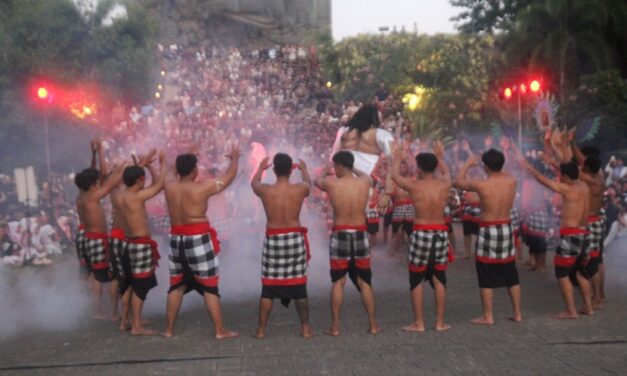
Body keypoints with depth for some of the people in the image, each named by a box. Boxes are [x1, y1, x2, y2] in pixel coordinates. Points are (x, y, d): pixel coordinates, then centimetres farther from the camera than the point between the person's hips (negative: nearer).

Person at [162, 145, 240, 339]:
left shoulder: (169, 187, -1)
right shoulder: (203, 188, -13)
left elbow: (177, 179, 24)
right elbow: (228, 177, 0)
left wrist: (184, 162, 36)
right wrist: (235, 158, 18)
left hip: (177, 240, 5)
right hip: (198, 240, -5)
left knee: (176, 286, 15)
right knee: (209, 287, 2)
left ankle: (169, 329, 21)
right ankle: (220, 330, 5)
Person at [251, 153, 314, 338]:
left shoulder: (265, 190, -7)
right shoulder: (300, 189, -7)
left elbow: (254, 182, 18)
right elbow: (309, 182, 19)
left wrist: (260, 168, 39)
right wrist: (304, 169, 41)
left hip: (273, 239, 0)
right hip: (294, 238, 0)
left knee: (268, 288, 8)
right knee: (299, 286, 9)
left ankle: (261, 329, 13)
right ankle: (305, 327, 16)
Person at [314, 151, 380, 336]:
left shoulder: (332, 184, -9)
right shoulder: (364, 182, -4)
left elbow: (318, 180, 15)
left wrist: (326, 169, 34)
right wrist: (353, 168, 39)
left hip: (340, 235, -2)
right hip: (360, 235, 2)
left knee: (338, 282, 6)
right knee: (365, 282, 11)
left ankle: (335, 326, 8)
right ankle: (373, 324, 16)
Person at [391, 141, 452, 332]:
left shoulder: (414, 185, -7)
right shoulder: (444, 184, -1)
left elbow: (395, 175, 13)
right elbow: (446, 172, 25)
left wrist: (397, 159, 32)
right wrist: (440, 156, 43)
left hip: (421, 233, -3)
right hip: (441, 233, 3)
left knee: (416, 280, 8)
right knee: (439, 279, 12)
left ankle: (418, 323, 10)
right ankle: (440, 322, 16)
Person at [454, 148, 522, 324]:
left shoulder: (481, 185, -16)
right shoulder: (511, 181, -4)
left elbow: (458, 182, 2)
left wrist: (468, 163, 14)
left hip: (488, 231, -5)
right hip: (507, 229, 5)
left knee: (487, 277, 4)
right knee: (511, 275, 15)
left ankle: (488, 316, 8)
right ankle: (517, 313, 21)